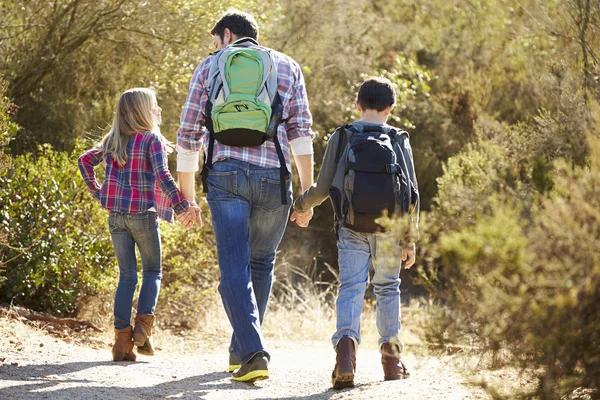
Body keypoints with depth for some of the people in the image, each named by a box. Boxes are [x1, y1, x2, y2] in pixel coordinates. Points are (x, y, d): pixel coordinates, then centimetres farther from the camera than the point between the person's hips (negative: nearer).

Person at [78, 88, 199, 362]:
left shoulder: (114, 141, 11)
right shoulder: (152, 139, -7)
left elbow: (86, 160, 17)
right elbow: (162, 176, -17)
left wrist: (96, 191, 18)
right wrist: (182, 206, -18)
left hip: (116, 215, 5)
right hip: (143, 214, -5)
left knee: (127, 276, 9)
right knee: (153, 271, 12)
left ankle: (122, 339, 1)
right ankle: (143, 327, -6)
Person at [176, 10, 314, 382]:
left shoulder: (210, 66, 15)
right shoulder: (287, 67, 16)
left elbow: (189, 135, 11)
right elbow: (301, 132, 5)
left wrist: (187, 197, 15)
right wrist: (308, 191, 4)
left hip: (224, 174, -1)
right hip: (273, 177, 1)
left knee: (235, 268, -4)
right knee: (261, 263, 19)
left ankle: (253, 352, -21)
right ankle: (241, 349, 27)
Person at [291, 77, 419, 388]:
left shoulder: (341, 137, 2)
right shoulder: (399, 141, 4)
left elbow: (323, 188, 0)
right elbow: (412, 194, 0)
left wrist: (302, 207, 21)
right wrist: (410, 239, 6)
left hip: (351, 228, -1)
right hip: (389, 229, 1)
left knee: (350, 287, -4)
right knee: (387, 288, 16)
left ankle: (346, 344, -30)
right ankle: (391, 357, 17)